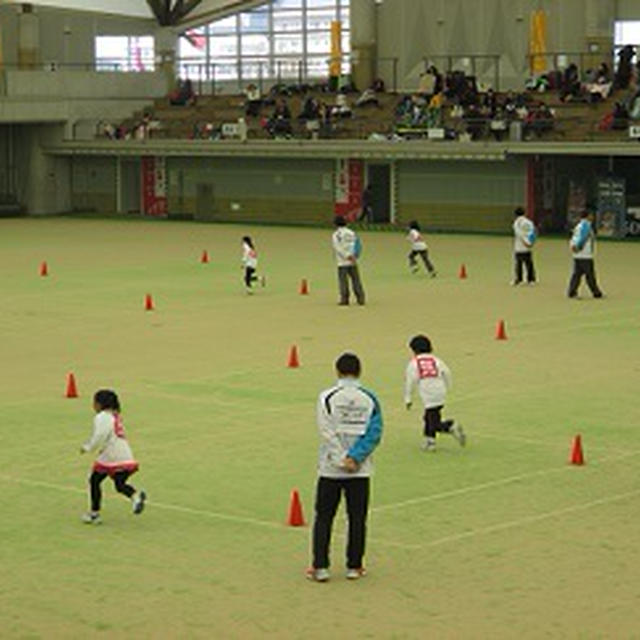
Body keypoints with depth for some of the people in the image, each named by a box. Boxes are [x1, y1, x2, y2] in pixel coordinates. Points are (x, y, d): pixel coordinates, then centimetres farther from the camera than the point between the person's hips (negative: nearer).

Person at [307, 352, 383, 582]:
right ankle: (354, 566, 13)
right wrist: (354, 457, -10)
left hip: (330, 468, -1)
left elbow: (328, 434, -13)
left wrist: (343, 460, -11)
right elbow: (374, 433, -7)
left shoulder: (327, 397, -7)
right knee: (357, 518, 10)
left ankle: (320, 567, 4)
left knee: (324, 517, 7)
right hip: (361, 469, 2)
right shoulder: (370, 399, 0)